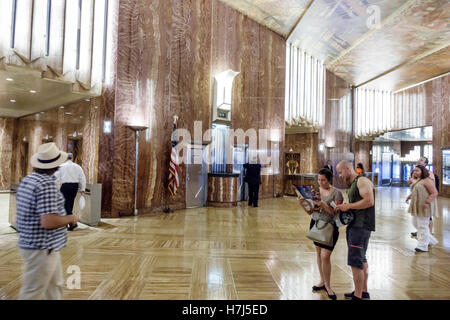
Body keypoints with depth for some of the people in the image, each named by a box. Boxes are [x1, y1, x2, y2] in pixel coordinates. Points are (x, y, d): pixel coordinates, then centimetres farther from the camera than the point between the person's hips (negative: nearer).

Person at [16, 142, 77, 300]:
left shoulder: (27, 180, 6)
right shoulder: (47, 184, -23)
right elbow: (49, 222, -29)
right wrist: (70, 218, -12)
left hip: (32, 244, 9)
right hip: (42, 248, -9)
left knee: (56, 285, 20)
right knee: (33, 292, 6)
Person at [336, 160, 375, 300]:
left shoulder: (362, 181, -11)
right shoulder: (352, 185, 18)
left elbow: (369, 201, -22)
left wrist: (348, 206, -16)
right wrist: (344, 207, 6)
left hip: (361, 225, -10)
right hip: (355, 224, 10)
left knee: (355, 261, -7)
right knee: (361, 259, 17)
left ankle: (357, 296, 3)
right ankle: (364, 292, 29)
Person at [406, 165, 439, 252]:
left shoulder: (427, 181, -15)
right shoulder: (416, 181, 13)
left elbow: (434, 193, -19)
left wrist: (427, 202, -26)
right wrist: (409, 196, 11)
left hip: (423, 207, -10)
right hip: (416, 206, 10)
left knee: (423, 225, -1)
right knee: (416, 223, 17)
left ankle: (423, 246, 9)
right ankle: (431, 240, 33)